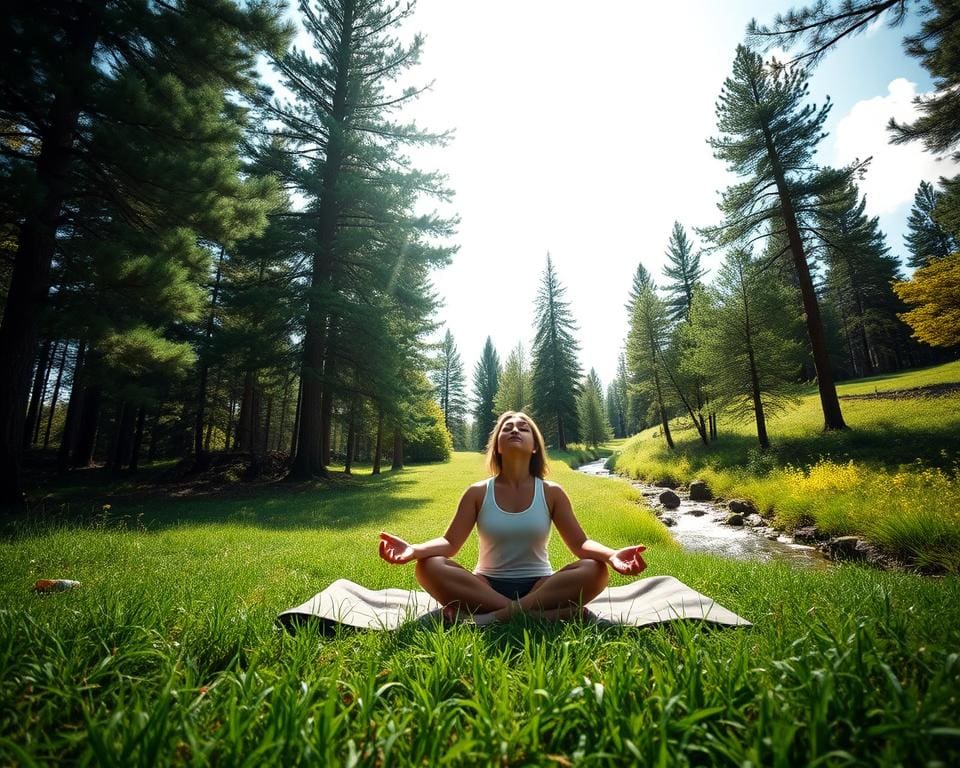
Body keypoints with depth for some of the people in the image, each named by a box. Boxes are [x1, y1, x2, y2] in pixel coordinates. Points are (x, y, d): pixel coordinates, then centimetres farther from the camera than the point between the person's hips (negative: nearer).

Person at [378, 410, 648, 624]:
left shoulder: (552, 493, 0)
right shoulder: (478, 493, -1)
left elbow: (580, 543, -4)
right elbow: (450, 543, -6)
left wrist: (611, 555, -27)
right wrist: (414, 549, -28)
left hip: (540, 587, 0)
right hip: (486, 586, 0)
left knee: (595, 570, -27)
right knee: (429, 566, -28)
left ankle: (493, 615, -29)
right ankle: (544, 614, -30)